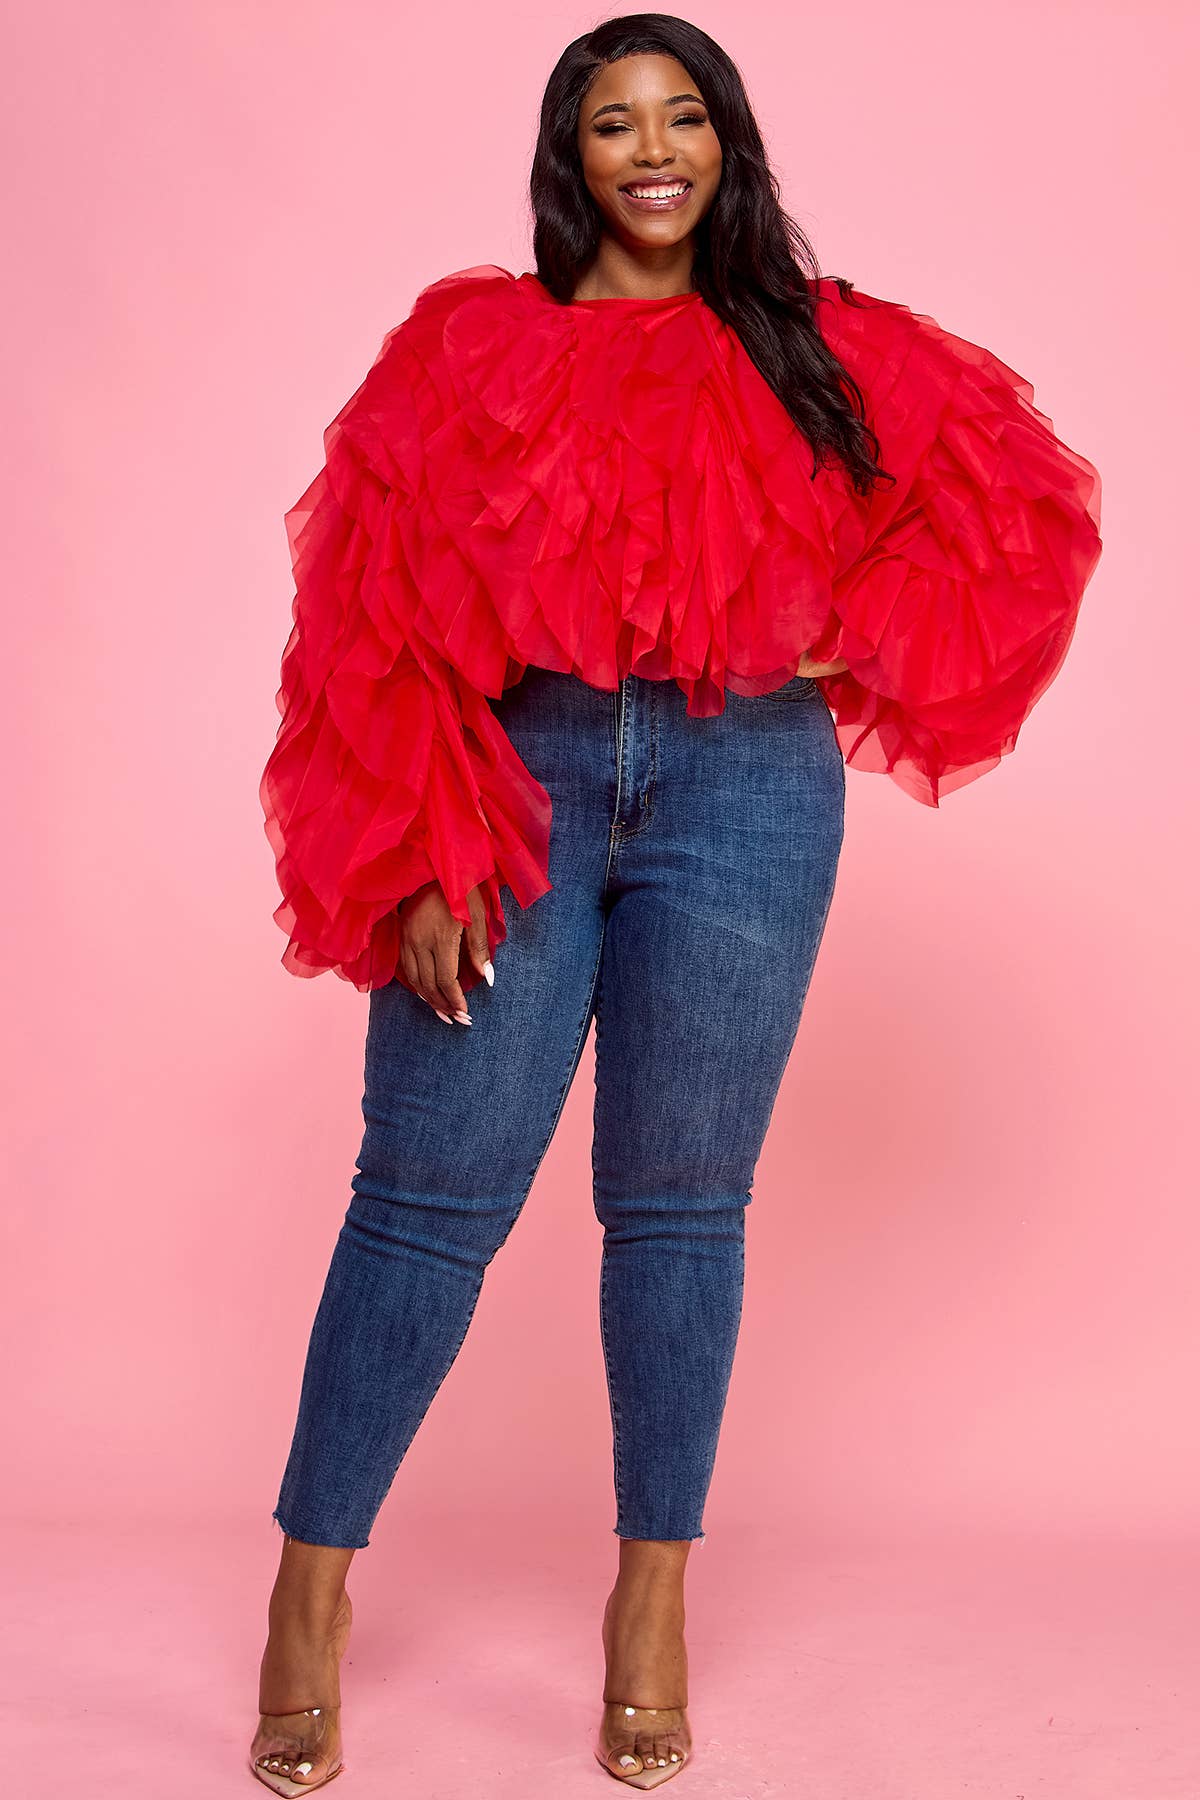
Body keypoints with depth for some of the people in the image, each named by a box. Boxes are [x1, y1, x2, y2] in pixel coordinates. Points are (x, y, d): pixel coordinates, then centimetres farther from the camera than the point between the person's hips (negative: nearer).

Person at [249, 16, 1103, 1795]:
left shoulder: (819, 349, 12)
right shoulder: (469, 345, 8)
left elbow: (1026, 503, 15)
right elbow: (378, 610, 0)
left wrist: (855, 645, 3)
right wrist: (415, 856, -10)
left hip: (746, 793, 1)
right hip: (519, 780, -1)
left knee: (680, 1204, 6)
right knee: (426, 1194, -2)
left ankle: (654, 1594, 20)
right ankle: (313, 1583, 13)